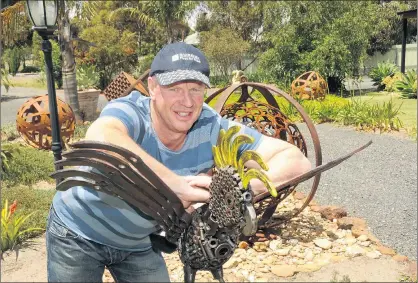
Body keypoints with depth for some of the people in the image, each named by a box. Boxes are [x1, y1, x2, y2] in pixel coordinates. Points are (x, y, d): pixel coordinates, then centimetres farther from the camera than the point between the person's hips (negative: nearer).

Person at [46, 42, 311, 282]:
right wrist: (177, 184, -56)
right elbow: (99, 139, -56)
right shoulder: (129, 111, -31)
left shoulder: (212, 129, -22)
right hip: (79, 233, -3)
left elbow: (297, 160, -25)